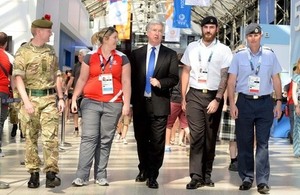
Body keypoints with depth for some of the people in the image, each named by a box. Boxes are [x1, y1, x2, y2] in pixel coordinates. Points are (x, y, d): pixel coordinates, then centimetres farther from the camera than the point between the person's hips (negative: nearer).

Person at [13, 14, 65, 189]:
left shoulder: (51, 51, 11)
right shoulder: (23, 51, -1)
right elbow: (19, 78, -6)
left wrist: (61, 98, 8)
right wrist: (26, 101, -16)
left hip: (50, 99, 2)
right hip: (30, 99, -2)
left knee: (51, 137, -7)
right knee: (31, 138, 5)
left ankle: (51, 173, -5)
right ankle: (34, 173, 14)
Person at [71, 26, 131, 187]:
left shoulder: (122, 58, 8)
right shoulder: (90, 57, 7)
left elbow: (126, 82, 4)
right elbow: (82, 80, 9)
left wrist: (126, 104, -3)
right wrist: (74, 99, 3)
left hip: (113, 104, 1)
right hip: (91, 102, -1)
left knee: (105, 140, 4)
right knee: (89, 137, -6)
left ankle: (101, 175, 12)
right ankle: (82, 175, -4)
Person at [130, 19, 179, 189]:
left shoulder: (170, 54, 6)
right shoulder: (137, 53, 10)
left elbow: (174, 78, 0)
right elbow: (131, 77, 7)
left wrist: (160, 83, -19)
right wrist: (131, 100, 2)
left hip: (159, 104, -2)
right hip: (140, 103, 2)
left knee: (157, 141, -3)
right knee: (141, 140, 13)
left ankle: (152, 175, 6)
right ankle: (144, 170, 31)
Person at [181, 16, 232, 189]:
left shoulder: (224, 50, 1)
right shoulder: (192, 48, 8)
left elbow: (224, 77, -3)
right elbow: (186, 73, 10)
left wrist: (217, 100, -12)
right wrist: (183, 97, 6)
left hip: (214, 96, 0)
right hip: (194, 95, 1)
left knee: (210, 137, 6)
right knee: (196, 135, -7)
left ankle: (207, 175, 16)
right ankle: (196, 176, -7)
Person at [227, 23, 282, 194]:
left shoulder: (270, 55, 5)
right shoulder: (239, 56, 3)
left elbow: (276, 79, 9)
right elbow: (231, 81, 3)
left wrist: (279, 101, 3)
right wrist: (232, 104, -4)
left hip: (265, 103, 0)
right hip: (245, 102, 0)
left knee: (263, 143, 1)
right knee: (244, 142, 6)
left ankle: (262, 180, 5)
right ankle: (247, 178, 17)